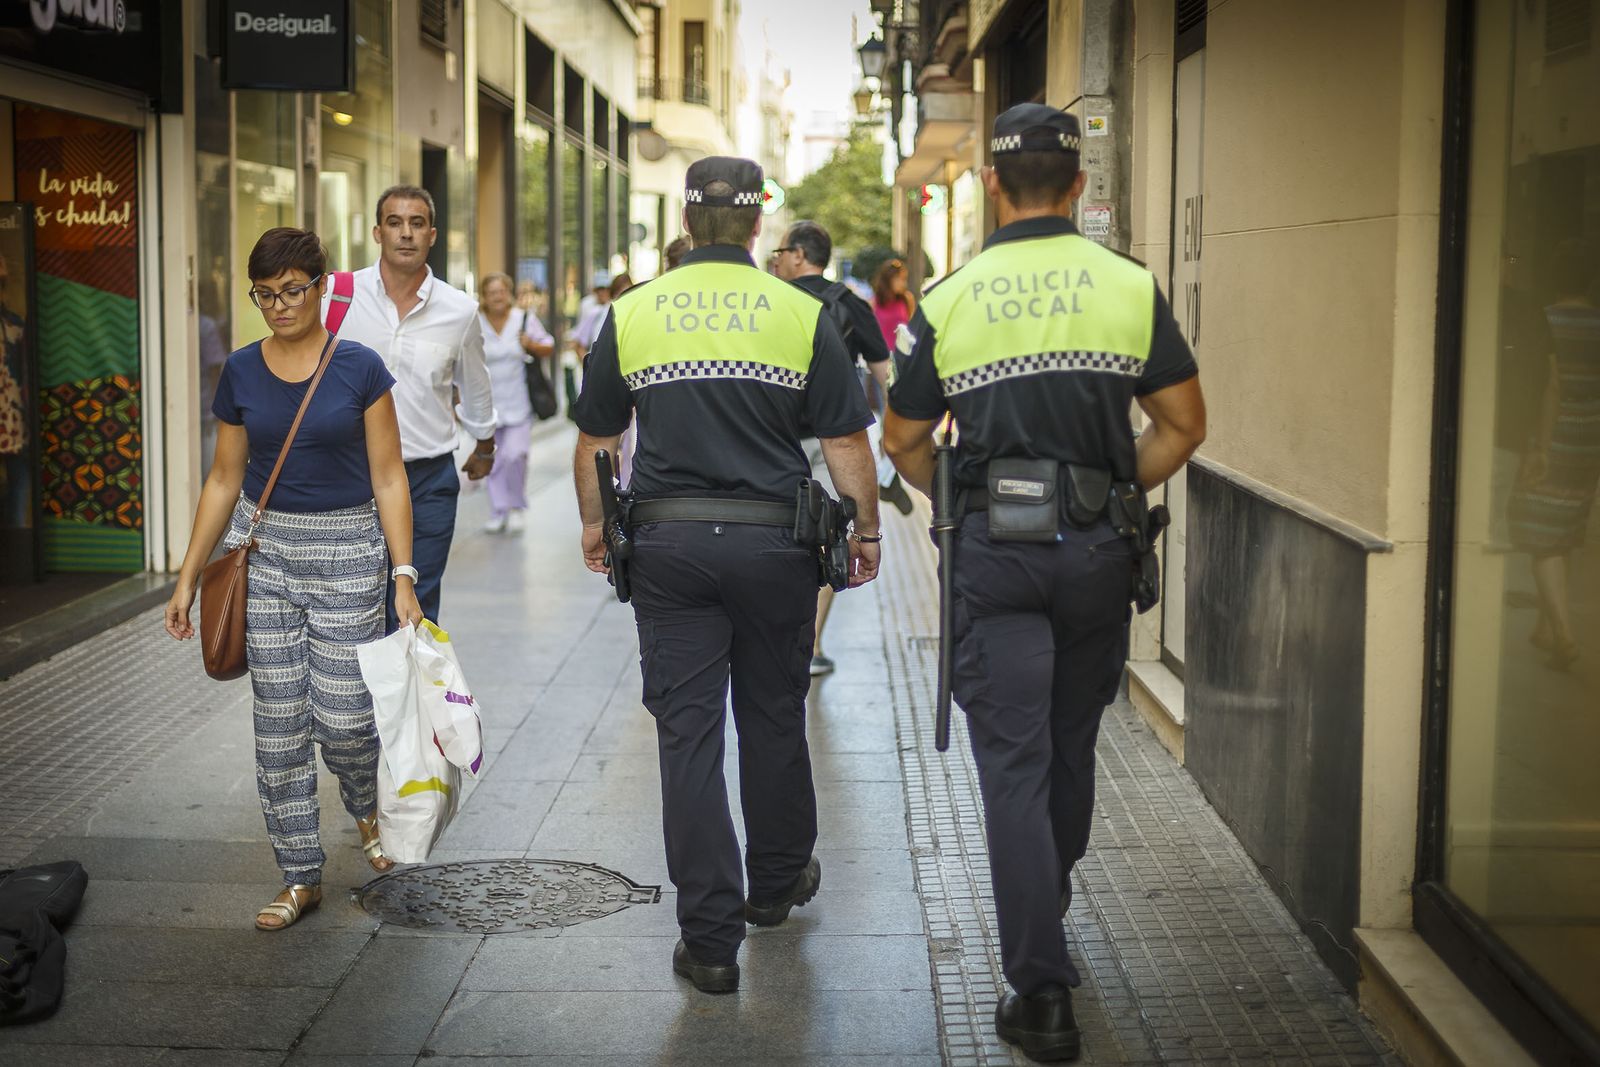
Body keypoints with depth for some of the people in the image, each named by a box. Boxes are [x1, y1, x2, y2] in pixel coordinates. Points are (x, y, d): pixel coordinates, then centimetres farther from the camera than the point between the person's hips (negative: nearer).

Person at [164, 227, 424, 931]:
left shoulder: (359, 368, -5)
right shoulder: (240, 373, 3)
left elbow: (388, 478, -4)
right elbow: (224, 480, 10)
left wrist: (403, 577, -11)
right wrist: (187, 578, 8)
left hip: (348, 552, -3)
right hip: (263, 548, 3)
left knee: (342, 715, -5)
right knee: (279, 720, 2)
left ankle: (369, 807, 30)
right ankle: (301, 877, 13)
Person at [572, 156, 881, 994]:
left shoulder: (632, 314, 1)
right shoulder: (801, 315, -2)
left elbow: (594, 439, 7)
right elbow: (846, 442, -2)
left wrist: (594, 522, 22)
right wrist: (865, 531, 10)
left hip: (668, 541, 0)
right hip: (772, 540, 0)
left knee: (687, 732, 2)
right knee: (774, 717, 17)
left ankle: (710, 939, 2)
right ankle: (777, 882, 36)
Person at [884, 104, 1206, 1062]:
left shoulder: (949, 301, 0)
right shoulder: (1131, 288, 1)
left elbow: (905, 441, 6)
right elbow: (1184, 425, 2)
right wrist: (1120, 493, 13)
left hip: (993, 552, -2)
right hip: (1096, 550, 2)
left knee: (1013, 762, 0)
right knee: (1072, 746, 20)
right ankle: (1048, 907, 40)